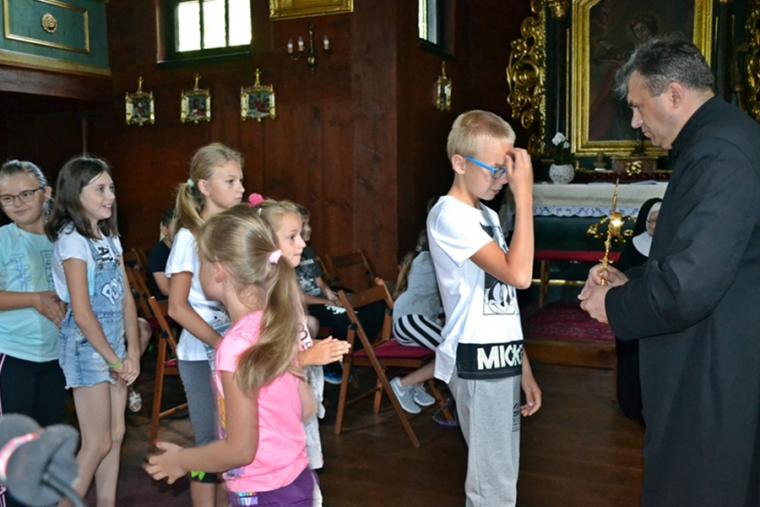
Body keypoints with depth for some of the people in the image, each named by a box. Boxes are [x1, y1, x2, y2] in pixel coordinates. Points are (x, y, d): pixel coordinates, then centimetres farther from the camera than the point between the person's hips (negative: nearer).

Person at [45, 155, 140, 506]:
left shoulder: (110, 238, 9)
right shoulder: (72, 240, -14)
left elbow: (126, 299, 9)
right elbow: (82, 313, -18)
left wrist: (132, 352, 1)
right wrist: (115, 360, -12)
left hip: (114, 341, 7)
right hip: (86, 344, -7)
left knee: (115, 435, 11)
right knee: (97, 444, -2)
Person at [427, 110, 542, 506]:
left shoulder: (487, 215, 14)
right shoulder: (449, 215, -14)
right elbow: (518, 275, -25)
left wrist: (523, 368, 14)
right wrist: (524, 194, -21)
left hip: (500, 361, 9)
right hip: (478, 364, -9)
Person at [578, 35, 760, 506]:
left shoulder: (718, 152, -23)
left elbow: (687, 286, -30)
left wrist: (615, 305, -11)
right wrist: (631, 281, 7)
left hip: (713, 377, -10)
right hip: (715, 365, 10)